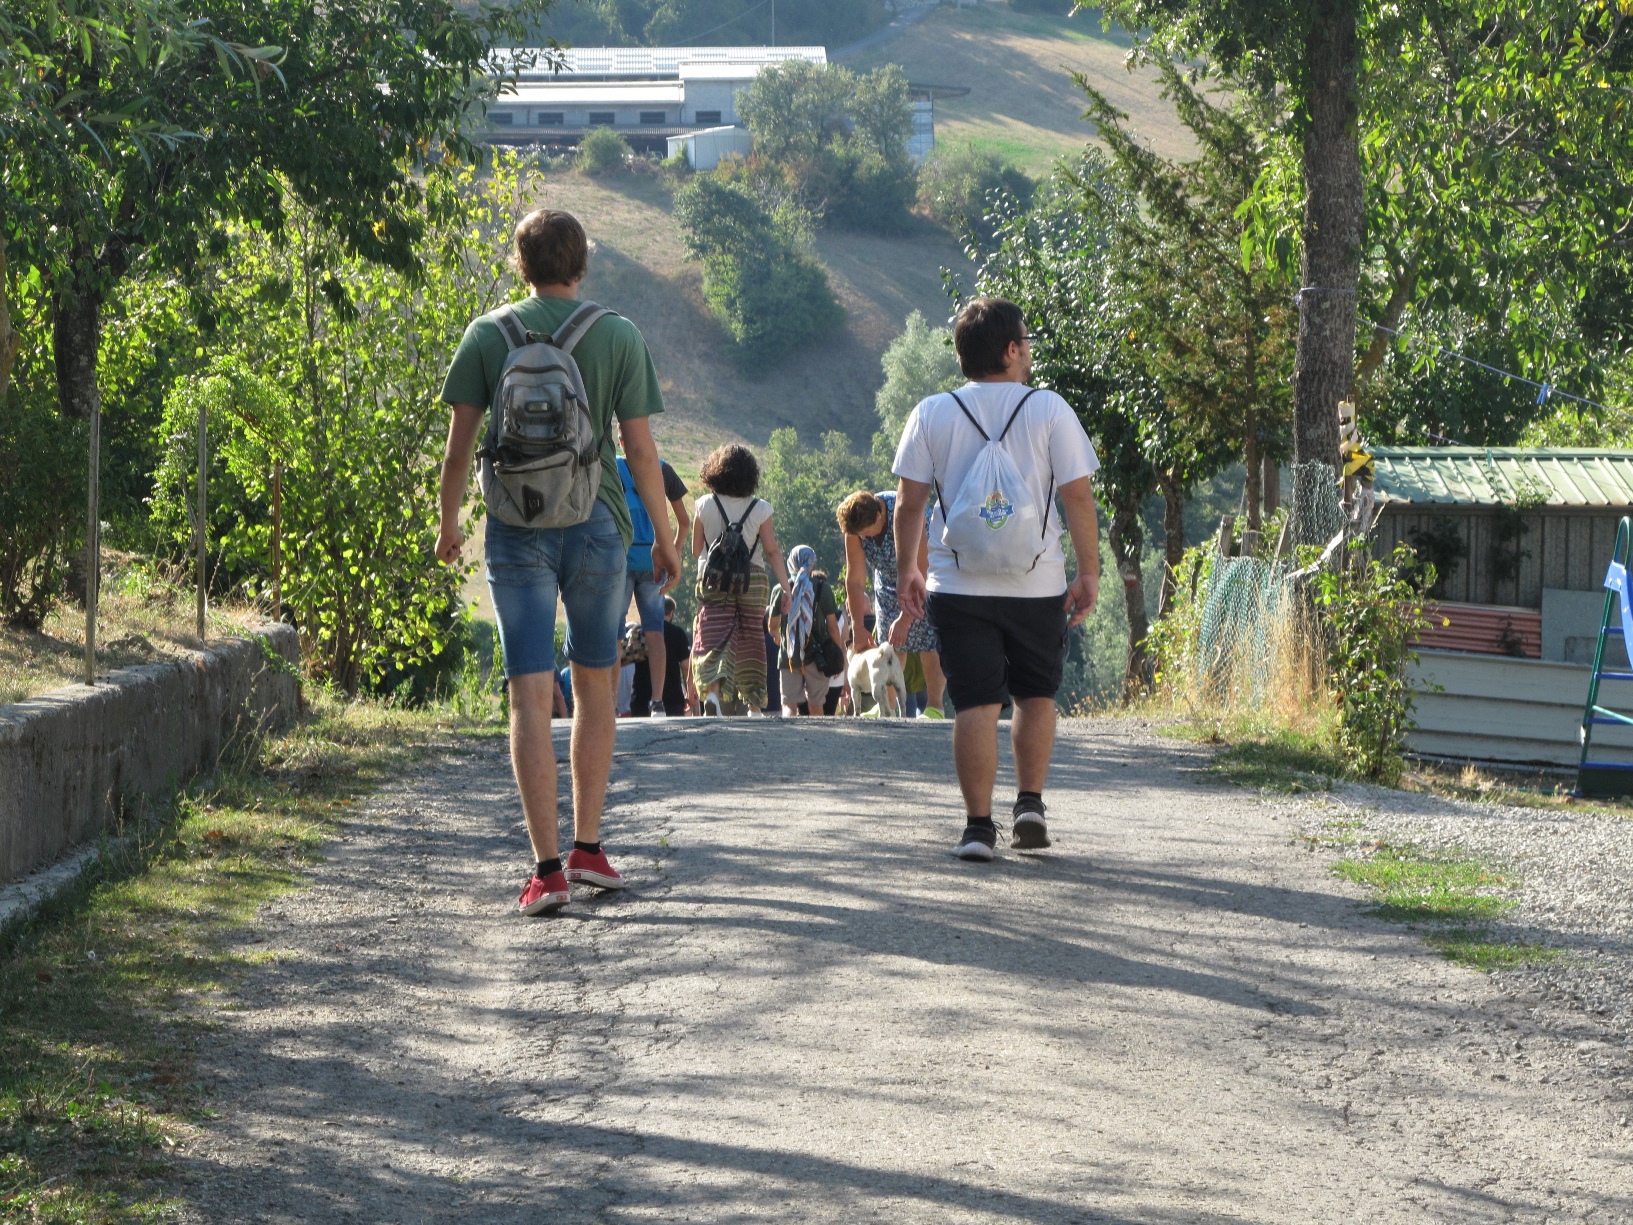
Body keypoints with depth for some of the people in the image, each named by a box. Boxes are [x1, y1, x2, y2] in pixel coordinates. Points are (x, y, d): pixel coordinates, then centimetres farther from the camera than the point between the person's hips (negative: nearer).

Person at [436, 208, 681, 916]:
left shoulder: (488, 335, 1)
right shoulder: (619, 336, 0)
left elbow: (460, 443, 1)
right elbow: (640, 448, -1)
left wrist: (449, 522, 15)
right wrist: (664, 537, 9)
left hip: (517, 531, -1)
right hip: (597, 525, 1)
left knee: (530, 696, -4)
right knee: (595, 685, 16)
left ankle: (547, 868, -10)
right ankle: (588, 848, 19)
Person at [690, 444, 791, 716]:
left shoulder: (705, 506, -2)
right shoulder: (760, 509, -3)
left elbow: (696, 550, 6)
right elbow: (772, 552, -3)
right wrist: (786, 587, -1)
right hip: (753, 582, 1)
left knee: (712, 640, -6)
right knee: (751, 642, 11)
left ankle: (712, 690, -31)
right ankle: (754, 704, 14)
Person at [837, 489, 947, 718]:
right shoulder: (854, 528, -18)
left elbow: (919, 572, -33)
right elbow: (855, 579, -10)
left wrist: (904, 619, -33)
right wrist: (858, 627, -12)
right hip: (888, 582, 5)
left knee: (930, 642, -15)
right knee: (889, 647, 0)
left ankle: (934, 706, -13)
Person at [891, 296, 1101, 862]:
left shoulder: (932, 414, 1)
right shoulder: (1050, 410, -3)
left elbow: (909, 502, 2)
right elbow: (1078, 496, -4)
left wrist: (908, 570, 14)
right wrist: (1089, 573, 3)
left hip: (959, 586, 0)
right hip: (1037, 583, 0)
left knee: (975, 704, 0)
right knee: (1036, 694, 18)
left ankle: (978, 825, -3)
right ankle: (1029, 804, 11)